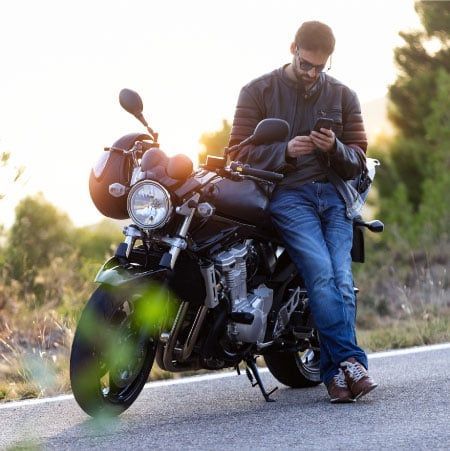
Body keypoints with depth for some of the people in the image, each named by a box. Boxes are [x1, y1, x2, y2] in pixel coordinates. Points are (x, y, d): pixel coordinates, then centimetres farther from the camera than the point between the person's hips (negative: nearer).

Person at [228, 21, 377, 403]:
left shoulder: (343, 96, 15)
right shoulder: (259, 92, 8)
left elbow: (358, 160, 13)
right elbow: (240, 152, 2)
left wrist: (335, 149, -10)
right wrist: (286, 151, -14)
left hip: (334, 195, 3)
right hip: (287, 195, -3)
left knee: (342, 281, -15)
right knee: (322, 274, -23)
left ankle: (335, 373, -14)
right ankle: (350, 363, -26)